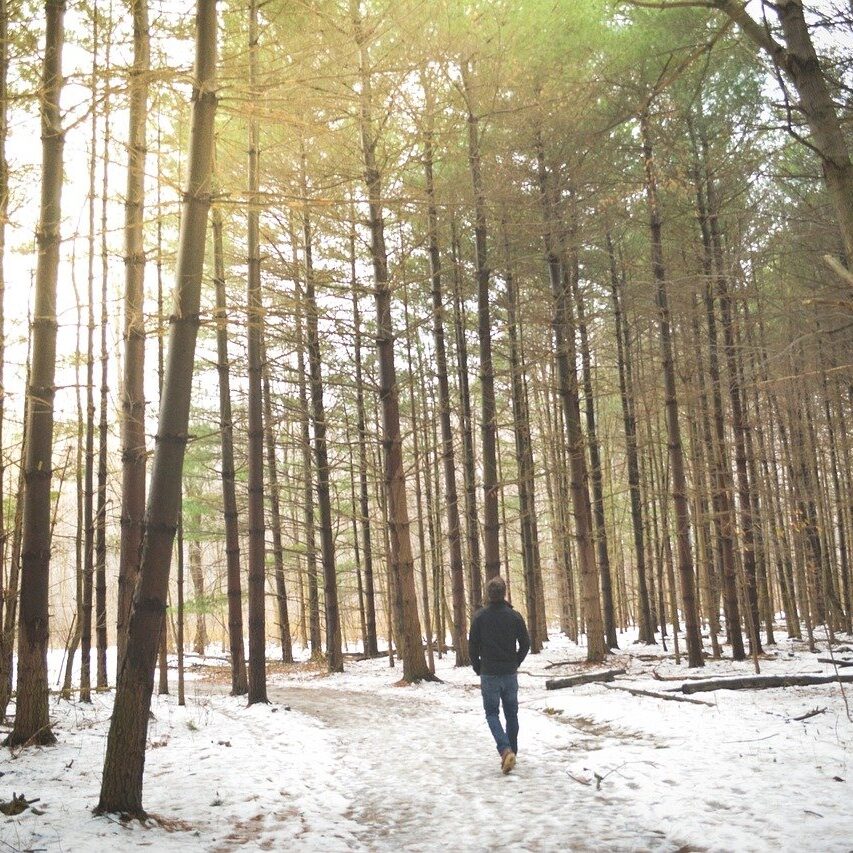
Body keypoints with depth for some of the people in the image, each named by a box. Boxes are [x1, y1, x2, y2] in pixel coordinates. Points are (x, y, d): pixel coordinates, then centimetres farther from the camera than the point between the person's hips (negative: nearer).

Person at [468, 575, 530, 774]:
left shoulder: (480, 616, -8)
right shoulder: (514, 616, -4)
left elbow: (473, 645, -6)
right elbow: (525, 644, 0)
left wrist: (478, 668, 9)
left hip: (489, 674, -2)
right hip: (510, 674, 2)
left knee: (492, 713, 6)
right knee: (511, 713, 14)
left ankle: (505, 750, -14)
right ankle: (512, 753, 17)